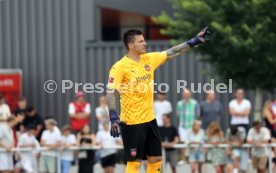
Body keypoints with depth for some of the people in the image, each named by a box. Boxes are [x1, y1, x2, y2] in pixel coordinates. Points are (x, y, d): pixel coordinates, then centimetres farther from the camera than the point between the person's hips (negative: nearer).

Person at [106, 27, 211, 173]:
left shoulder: (149, 59, 6)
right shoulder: (120, 67, -14)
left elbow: (172, 52, 12)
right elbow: (110, 92, -19)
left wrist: (196, 41, 10)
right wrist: (113, 117, -28)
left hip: (149, 119, 7)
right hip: (132, 122, -7)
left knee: (156, 159, 11)